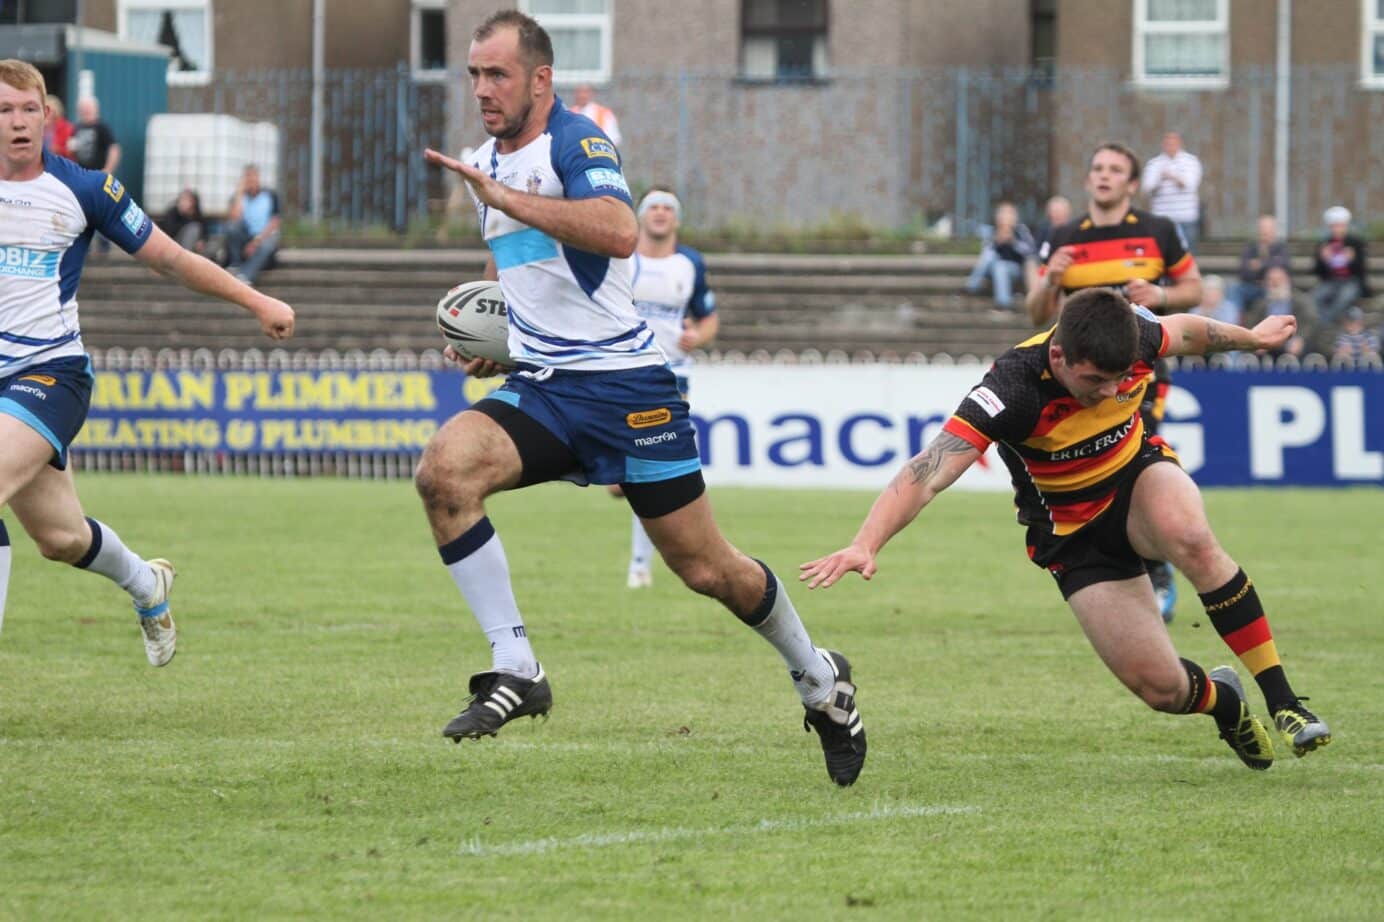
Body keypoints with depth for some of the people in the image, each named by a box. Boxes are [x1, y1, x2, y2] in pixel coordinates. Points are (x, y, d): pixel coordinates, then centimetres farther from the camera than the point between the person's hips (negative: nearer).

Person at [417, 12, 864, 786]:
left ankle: (820, 680, 28)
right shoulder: (487, 162, 13)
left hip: (624, 386, -7)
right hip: (538, 388, 7)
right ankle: (515, 671, -19)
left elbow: (620, 232, -34)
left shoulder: (576, 143, -13)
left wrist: (501, 196, -33)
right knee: (444, 469, -23)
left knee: (706, 569, 1)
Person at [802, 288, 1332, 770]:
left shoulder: (1131, 337, -20)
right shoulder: (1014, 388, -34)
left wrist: (1250, 337, 25)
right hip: (1074, 537, -2)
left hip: (1140, 478, 2)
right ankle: (1223, 701, 27)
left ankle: (1284, 704, -23)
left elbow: (1184, 331, 6)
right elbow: (928, 475, -40)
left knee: (1192, 541, -36)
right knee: (1161, 689, -13)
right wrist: (865, 545, -54)